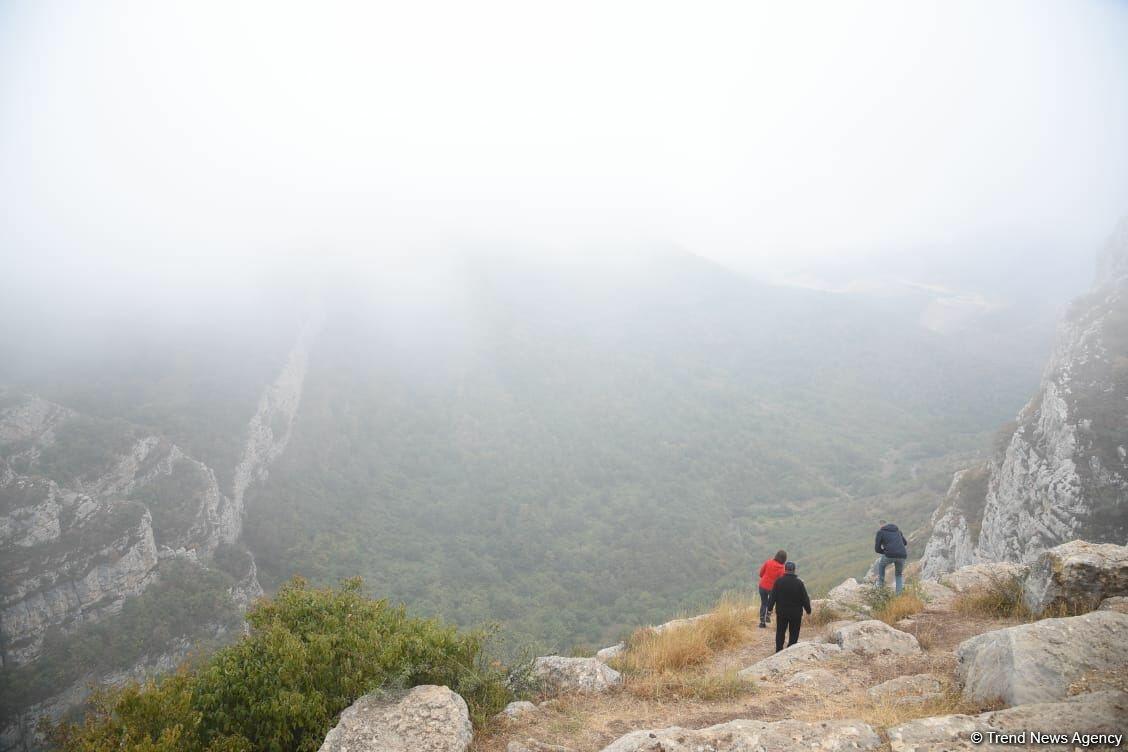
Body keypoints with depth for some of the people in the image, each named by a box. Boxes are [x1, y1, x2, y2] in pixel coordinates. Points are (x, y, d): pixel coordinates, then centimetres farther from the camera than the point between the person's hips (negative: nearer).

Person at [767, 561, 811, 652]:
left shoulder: (779, 581, -7)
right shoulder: (799, 583, -9)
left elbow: (773, 596, -4)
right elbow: (805, 599, -4)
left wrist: (770, 607, 5)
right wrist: (808, 610, 7)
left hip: (781, 612, 1)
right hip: (796, 614, -1)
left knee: (780, 632, 13)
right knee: (794, 634, 8)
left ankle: (779, 651, 13)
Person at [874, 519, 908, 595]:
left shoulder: (880, 531, 12)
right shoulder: (897, 530, 27)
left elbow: (877, 549, 9)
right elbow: (905, 543, 42)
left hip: (890, 555, -4)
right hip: (902, 556, 4)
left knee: (880, 563, 30)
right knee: (899, 574, 27)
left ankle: (881, 585, 28)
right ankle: (898, 594, 13)